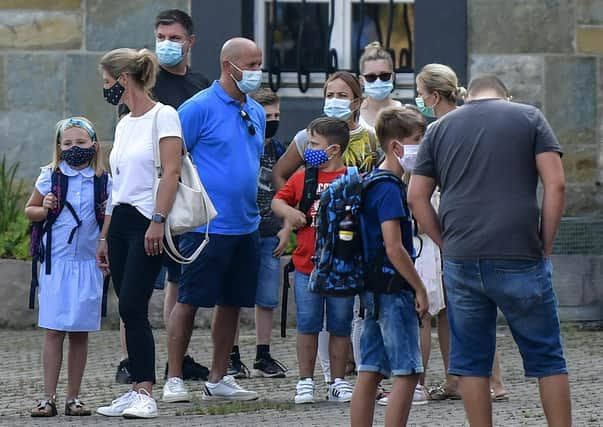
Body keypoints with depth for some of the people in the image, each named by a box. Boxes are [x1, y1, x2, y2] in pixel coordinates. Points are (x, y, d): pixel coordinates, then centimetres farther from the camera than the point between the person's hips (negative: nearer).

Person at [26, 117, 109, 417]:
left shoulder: (103, 182, 5)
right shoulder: (50, 177, 3)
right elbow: (29, 211, 12)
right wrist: (44, 209, -7)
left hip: (88, 264, 1)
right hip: (56, 262, -1)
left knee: (80, 333, 4)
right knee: (53, 331, -4)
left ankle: (73, 398, 10)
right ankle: (49, 398, -1)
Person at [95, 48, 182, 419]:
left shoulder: (162, 116, -7)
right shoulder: (124, 124, 17)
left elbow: (171, 172, -15)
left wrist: (158, 222, -24)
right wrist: (105, 236, 19)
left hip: (148, 223, -8)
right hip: (121, 222, 8)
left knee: (132, 308, -15)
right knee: (130, 312, 5)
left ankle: (145, 394, -14)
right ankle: (138, 391, 7)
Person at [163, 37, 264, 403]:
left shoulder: (257, 113, 13)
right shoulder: (199, 108, -9)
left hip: (246, 225, 7)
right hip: (208, 224, -7)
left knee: (232, 303, 10)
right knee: (189, 301, -2)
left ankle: (218, 380, 18)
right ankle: (174, 379, 4)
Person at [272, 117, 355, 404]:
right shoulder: (301, 178, 8)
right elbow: (278, 200, 18)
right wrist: (288, 212, -2)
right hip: (306, 266, 2)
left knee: (340, 326, 6)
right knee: (307, 326, 5)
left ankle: (338, 381, 14)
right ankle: (305, 381, 12)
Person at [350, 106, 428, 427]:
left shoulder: (372, 183, 15)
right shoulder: (389, 189, -15)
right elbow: (394, 248, -21)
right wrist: (420, 289, -14)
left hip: (373, 291, 10)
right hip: (393, 291, -10)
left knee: (370, 373, 9)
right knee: (406, 374, -7)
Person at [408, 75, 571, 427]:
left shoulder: (440, 128, 14)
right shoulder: (529, 118, 7)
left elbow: (417, 197, 10)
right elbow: (556, 184, -3)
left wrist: (448, 245, 13)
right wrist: (545, 246, 2)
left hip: (461, 262, 2)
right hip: (519, 258, -2)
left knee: (471, 360, 9)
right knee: (547, 356, 6)